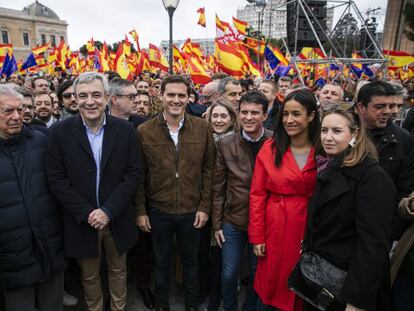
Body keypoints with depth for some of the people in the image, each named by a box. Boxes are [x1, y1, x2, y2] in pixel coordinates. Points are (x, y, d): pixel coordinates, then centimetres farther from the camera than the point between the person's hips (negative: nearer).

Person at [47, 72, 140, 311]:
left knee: (118, 271, 20)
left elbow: (133, 174, -7)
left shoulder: (125, 129, -6)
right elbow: (57, 178, -8)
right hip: (81, 221, 0)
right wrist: (86, 213, -14)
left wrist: (108, 211, -15)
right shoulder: (61, 131, -7)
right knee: (89, 276, 19)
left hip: (117, 219, 1)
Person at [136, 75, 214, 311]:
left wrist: (205, 206, -4)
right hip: (158, 211, 0)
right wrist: (140, 210, -4)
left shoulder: (202, 128, -5)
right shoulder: (145, 131, -7)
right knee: (161, 262, 19)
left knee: (191, 260, 20)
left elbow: (208, 169, -1)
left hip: (192, 211, 1)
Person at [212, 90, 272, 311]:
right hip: (233, 221, 1)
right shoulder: (226, 145, -6)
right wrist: (217, 224, 0)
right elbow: (218, 188, -1)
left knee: (257, 272, 18)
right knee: (228, 273, 13)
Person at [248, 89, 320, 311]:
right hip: (275, 230, 0)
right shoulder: (270, 148, -4)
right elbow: (257, 195, -3)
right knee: (270, 286, 14)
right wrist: (257, 236, -4)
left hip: (310, 231, 0)